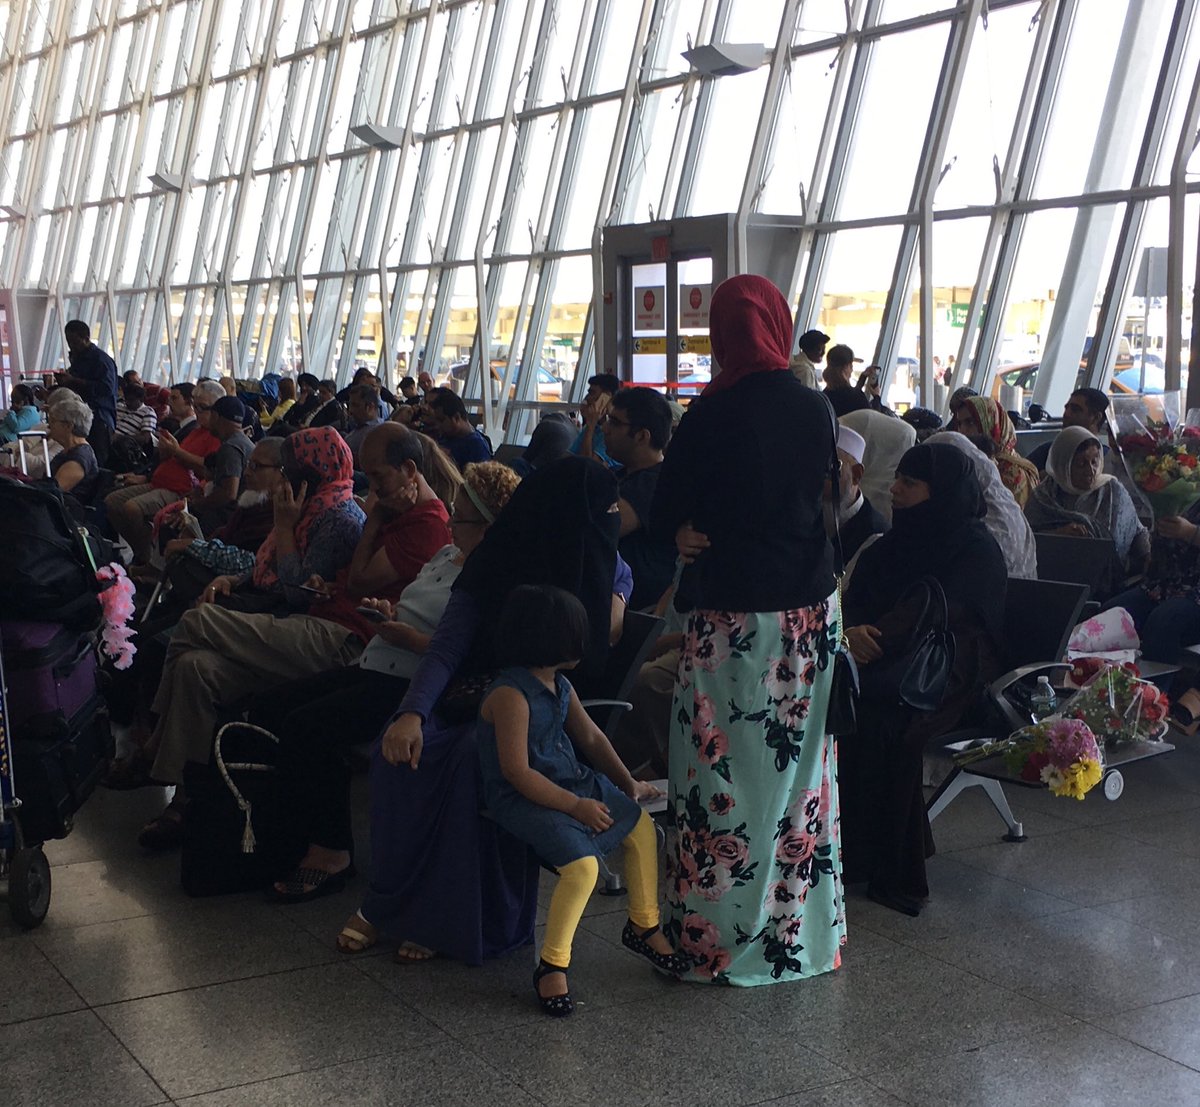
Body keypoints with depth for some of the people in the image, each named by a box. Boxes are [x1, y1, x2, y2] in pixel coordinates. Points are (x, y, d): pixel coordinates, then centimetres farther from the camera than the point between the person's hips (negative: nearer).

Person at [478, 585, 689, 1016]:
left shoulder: (560, 686, 7)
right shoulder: (510, 694, -22)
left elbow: (591, 738, 18)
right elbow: (517, 772, -24)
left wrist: (629, 783, 11)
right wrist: (576, 806, -23)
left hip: (571, 781, 9)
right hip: (523, 799, -9)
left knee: (641, 826, 5)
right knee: (582, 863, -27)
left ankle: (643, 926, 24)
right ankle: (551, 964, -9)